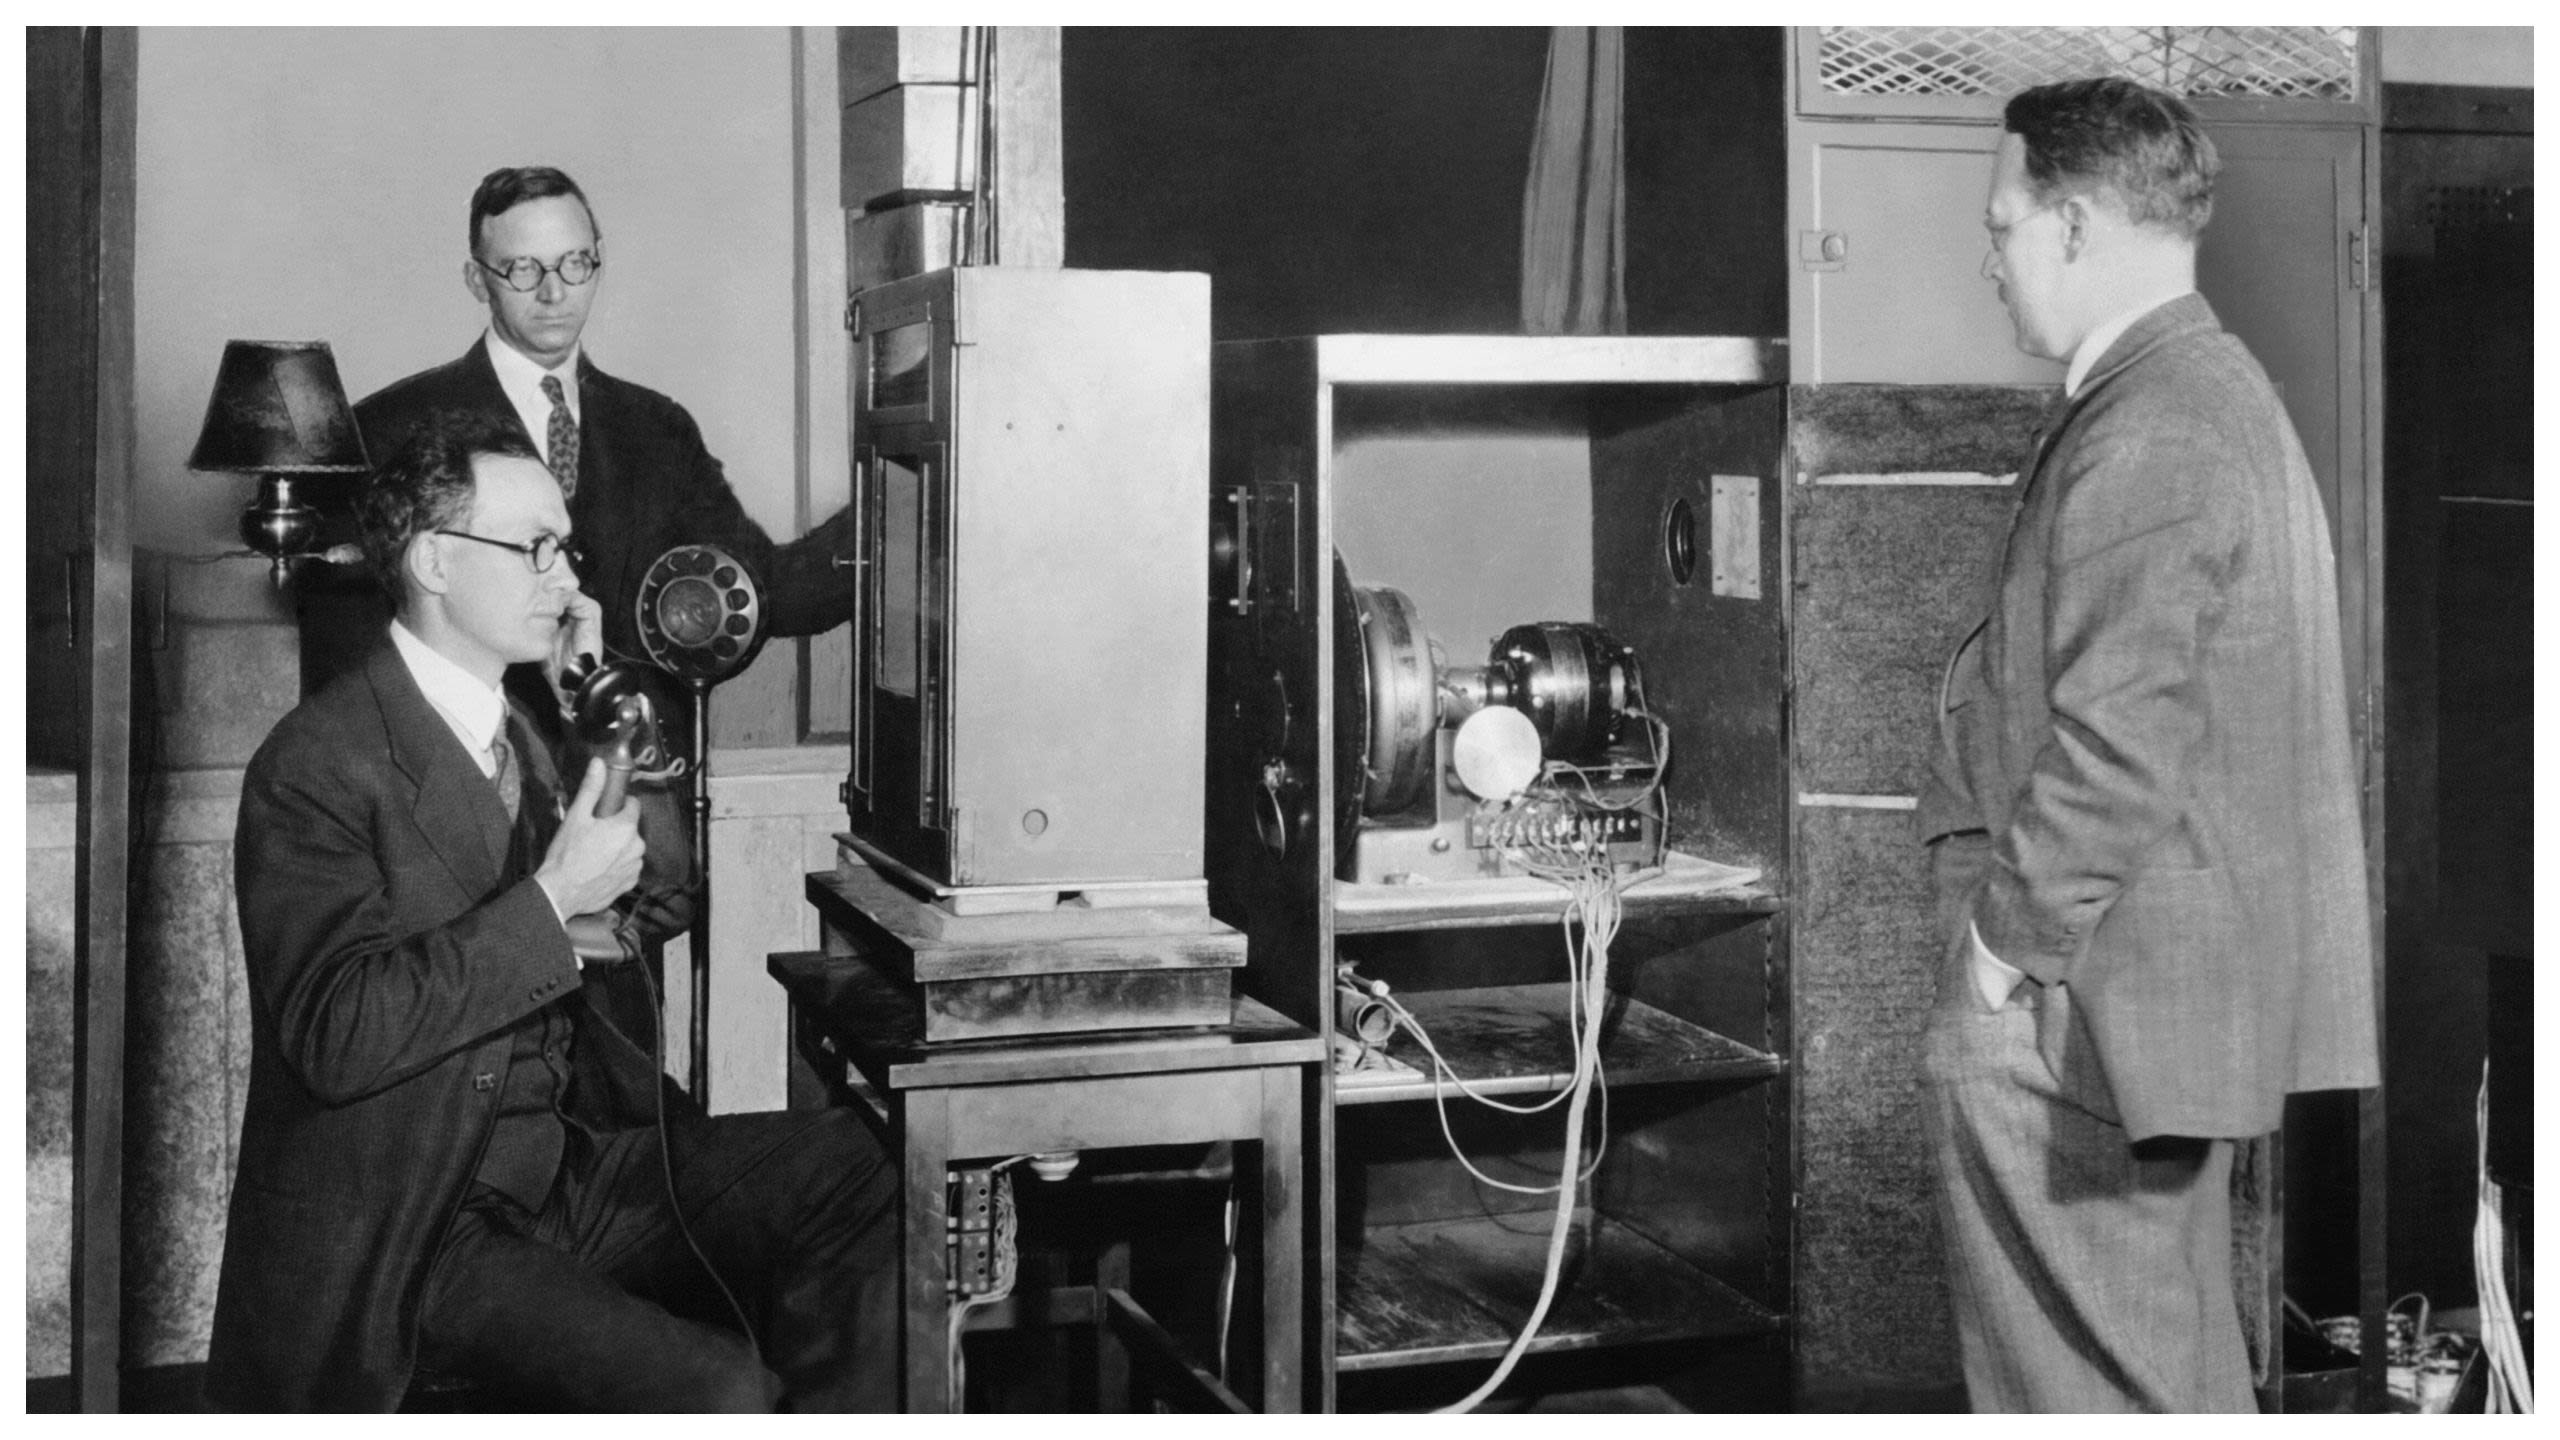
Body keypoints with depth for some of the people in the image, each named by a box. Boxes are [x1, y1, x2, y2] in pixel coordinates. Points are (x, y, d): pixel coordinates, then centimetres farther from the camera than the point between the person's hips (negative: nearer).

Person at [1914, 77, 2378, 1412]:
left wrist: (2004, 943, -15)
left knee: (2091, 1377, -1)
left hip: (2085, 1006, -11)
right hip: (2200, 987, 11)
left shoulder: (2145, 436, -19)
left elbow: (2116, 742, -24)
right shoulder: (2223, 394, 15)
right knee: (2178, 1365, 19)